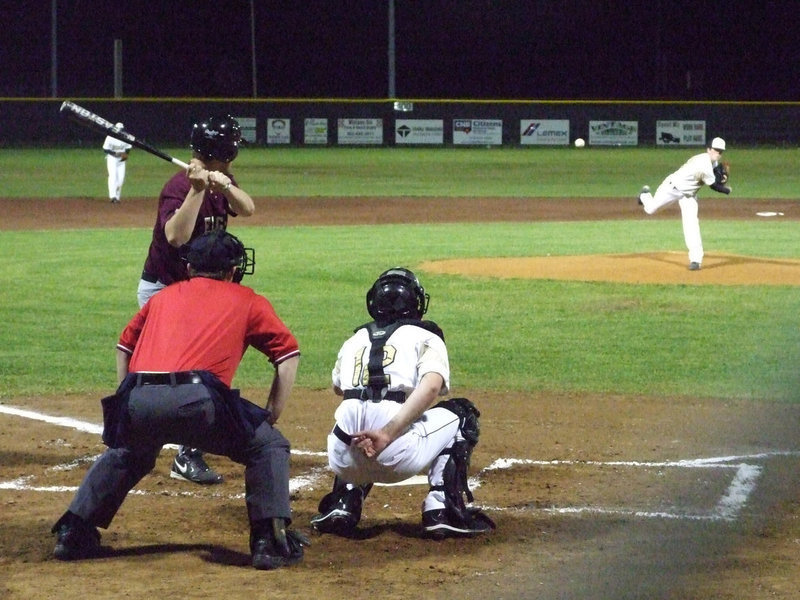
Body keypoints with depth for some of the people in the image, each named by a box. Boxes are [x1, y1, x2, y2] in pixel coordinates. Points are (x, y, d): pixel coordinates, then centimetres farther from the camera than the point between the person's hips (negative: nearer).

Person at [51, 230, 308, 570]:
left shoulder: (164, 296, 31)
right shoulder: (247, 301, 22)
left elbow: (124, 346, 36)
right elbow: (288, 354, 18)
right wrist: (271, 417, 21)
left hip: (137, 402, 4)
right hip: (195, 400, -4)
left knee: (126, 455, 35)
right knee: (267, 446, 16)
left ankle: (73, 534, 31)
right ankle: (271, 539, 3)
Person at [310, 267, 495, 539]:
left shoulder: (354, 340, 23)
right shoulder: (425, 337, 13)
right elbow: (431, 385, -8)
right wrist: (388, 433, -16)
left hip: (346, 462, 4)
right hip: (398, 456, -4)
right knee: (460, 414, 23)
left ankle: (344, 502, 15)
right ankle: (442, 508, 9)